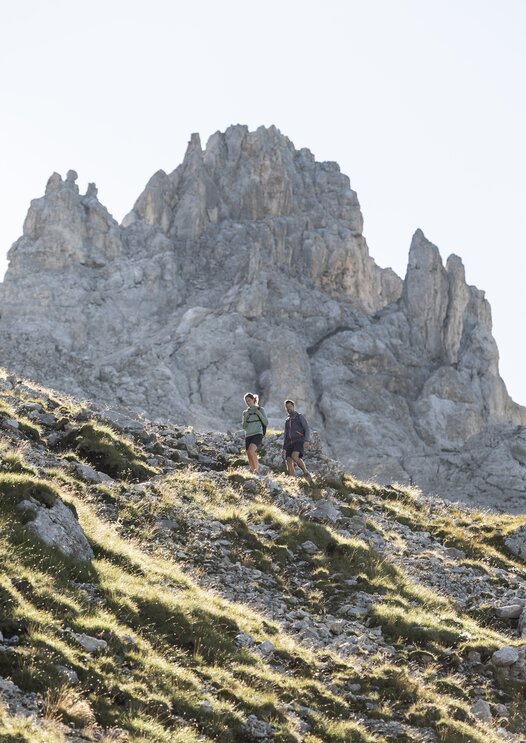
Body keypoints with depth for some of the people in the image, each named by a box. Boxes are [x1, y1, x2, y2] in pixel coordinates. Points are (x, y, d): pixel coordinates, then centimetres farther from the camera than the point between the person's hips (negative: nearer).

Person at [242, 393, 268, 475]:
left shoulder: (260, 409, 5)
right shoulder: (245, 412, 15)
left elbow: (266, 423, -1)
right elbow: (244, 427, 12)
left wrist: (259, 414, -12)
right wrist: (245, 418, -5)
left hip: (257, 434, -5)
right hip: (248, 436, 5)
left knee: (251, 450, -29)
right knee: (250, 459, -1)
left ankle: (257, 467, -14)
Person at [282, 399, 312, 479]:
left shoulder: (300, 417, 7)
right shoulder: (287, 421, 26)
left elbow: (307, 429, -4)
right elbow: (285, 436, 25)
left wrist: (307, 440, -20)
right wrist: (284, 449, 15)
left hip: (299, 442, -6)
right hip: (290, 443, 6)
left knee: (294, 456, -32)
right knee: (289, 462, -13)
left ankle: (306, 472, -17)